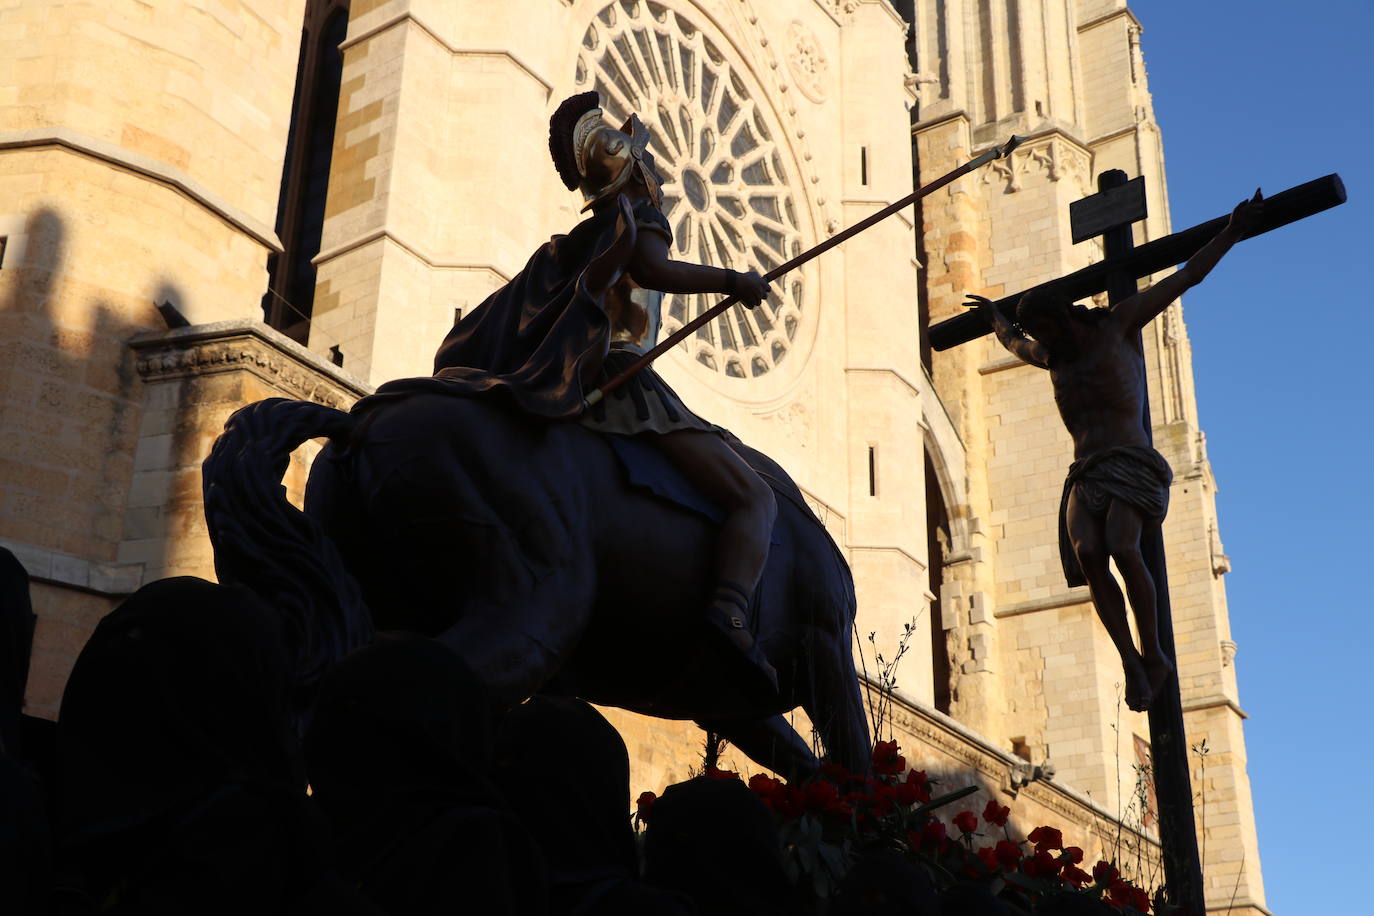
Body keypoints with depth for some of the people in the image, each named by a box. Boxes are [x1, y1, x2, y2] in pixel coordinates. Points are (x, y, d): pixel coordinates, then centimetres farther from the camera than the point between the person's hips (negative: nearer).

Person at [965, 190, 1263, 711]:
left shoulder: (1119, 325, 10)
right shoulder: (1051, 357, 25)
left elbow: (1185, 278, 12)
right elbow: (1014, 343, 50)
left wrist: (1231, 233, 11)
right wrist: (994, 317, 66)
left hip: (1132, 465, -5)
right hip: (1083, 477, 5)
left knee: (1122, 549, -30)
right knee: (1089, 555, -24)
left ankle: (1152, 653, -16)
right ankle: (1131, 663, -25)